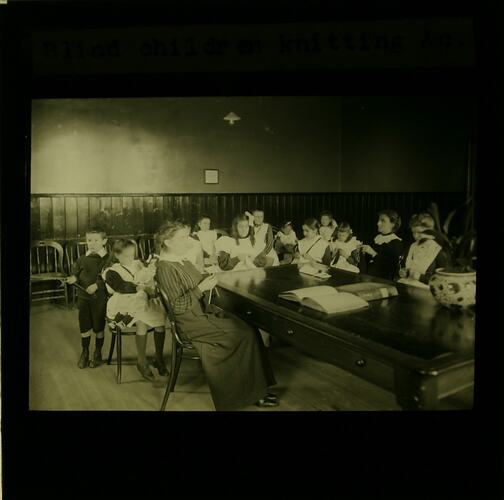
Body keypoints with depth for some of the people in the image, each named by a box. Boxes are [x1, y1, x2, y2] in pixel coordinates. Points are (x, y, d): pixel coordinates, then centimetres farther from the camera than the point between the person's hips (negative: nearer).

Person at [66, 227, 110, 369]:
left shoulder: (108, 259, -11)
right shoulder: (82, 259, 5)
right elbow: (76, 271, 16)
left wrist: (97, 285, -26)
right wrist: (73, 278, -5)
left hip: (99, 297, -4)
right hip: (83, 296, 4)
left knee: (99, 326, 8)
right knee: (84, 325, 12)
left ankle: (98, 353, 26)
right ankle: (85, 352, 28)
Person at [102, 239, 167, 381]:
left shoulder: (138, 264, 18)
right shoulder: (111, 271, -1)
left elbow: (149, 280, 16)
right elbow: (123, 287, -20)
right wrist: (142, 287, -34)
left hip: (143, 302, 5)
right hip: (123, 306, -5)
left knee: (160, 316, -24)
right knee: (141, 321, -34)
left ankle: (159, 359, -11)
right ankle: (141, 362, -19)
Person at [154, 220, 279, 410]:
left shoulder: (183, 262, 11)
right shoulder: (165, 268, -16)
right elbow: (177, 306, -21)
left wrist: (208, 281, 2)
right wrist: (201, 288, -23)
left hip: (204, 311, 9)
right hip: (192, 322, -9)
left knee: (249, 329, -9)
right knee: (245, 335, -16)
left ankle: (255, 389, -2)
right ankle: (252, 393, 1)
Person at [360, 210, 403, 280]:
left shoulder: (396, 242, -4)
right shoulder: (377, 238, 15)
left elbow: (390, 265, -14)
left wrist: (374, 254, -19)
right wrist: (363, 252, 1)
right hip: (368, 276, 5)